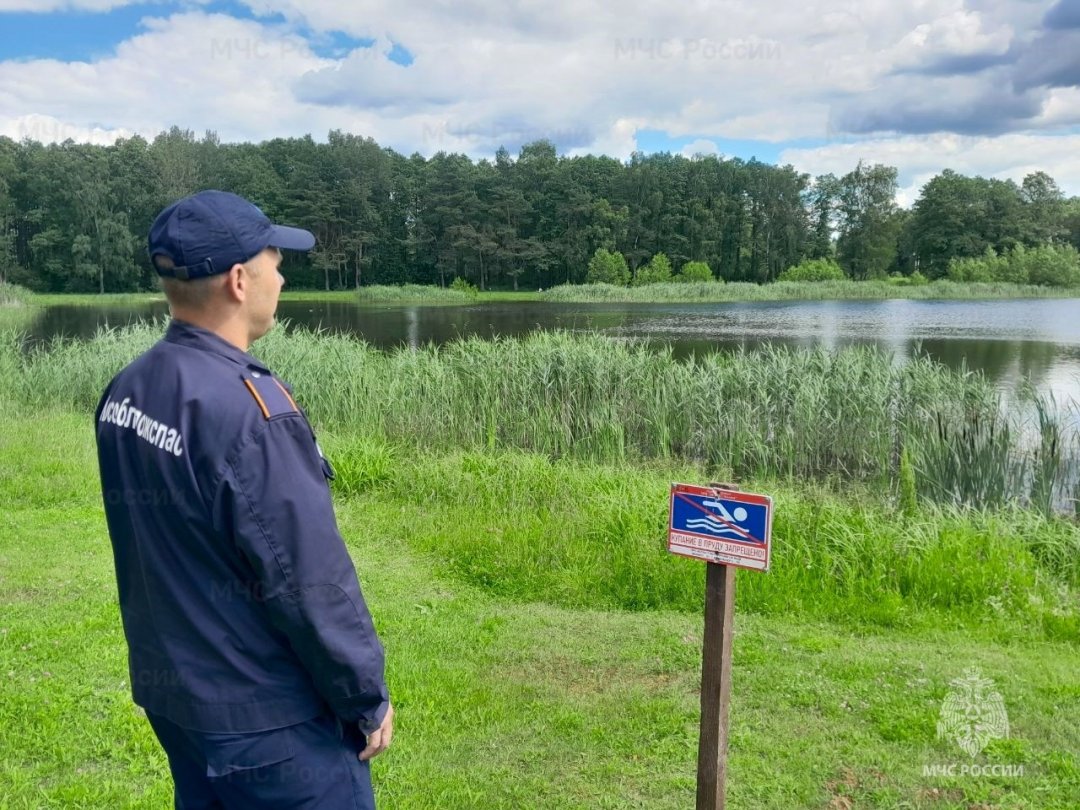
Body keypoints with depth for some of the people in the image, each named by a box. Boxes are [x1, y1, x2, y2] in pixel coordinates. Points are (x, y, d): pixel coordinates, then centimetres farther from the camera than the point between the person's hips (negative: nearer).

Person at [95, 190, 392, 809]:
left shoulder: (126, 392, -1)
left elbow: (153, 551, 9)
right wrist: (367, 697, -10)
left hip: (168, 692, 8)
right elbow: (310, 582, -23)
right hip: (264, 716, -8)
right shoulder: (248, 409, -27)